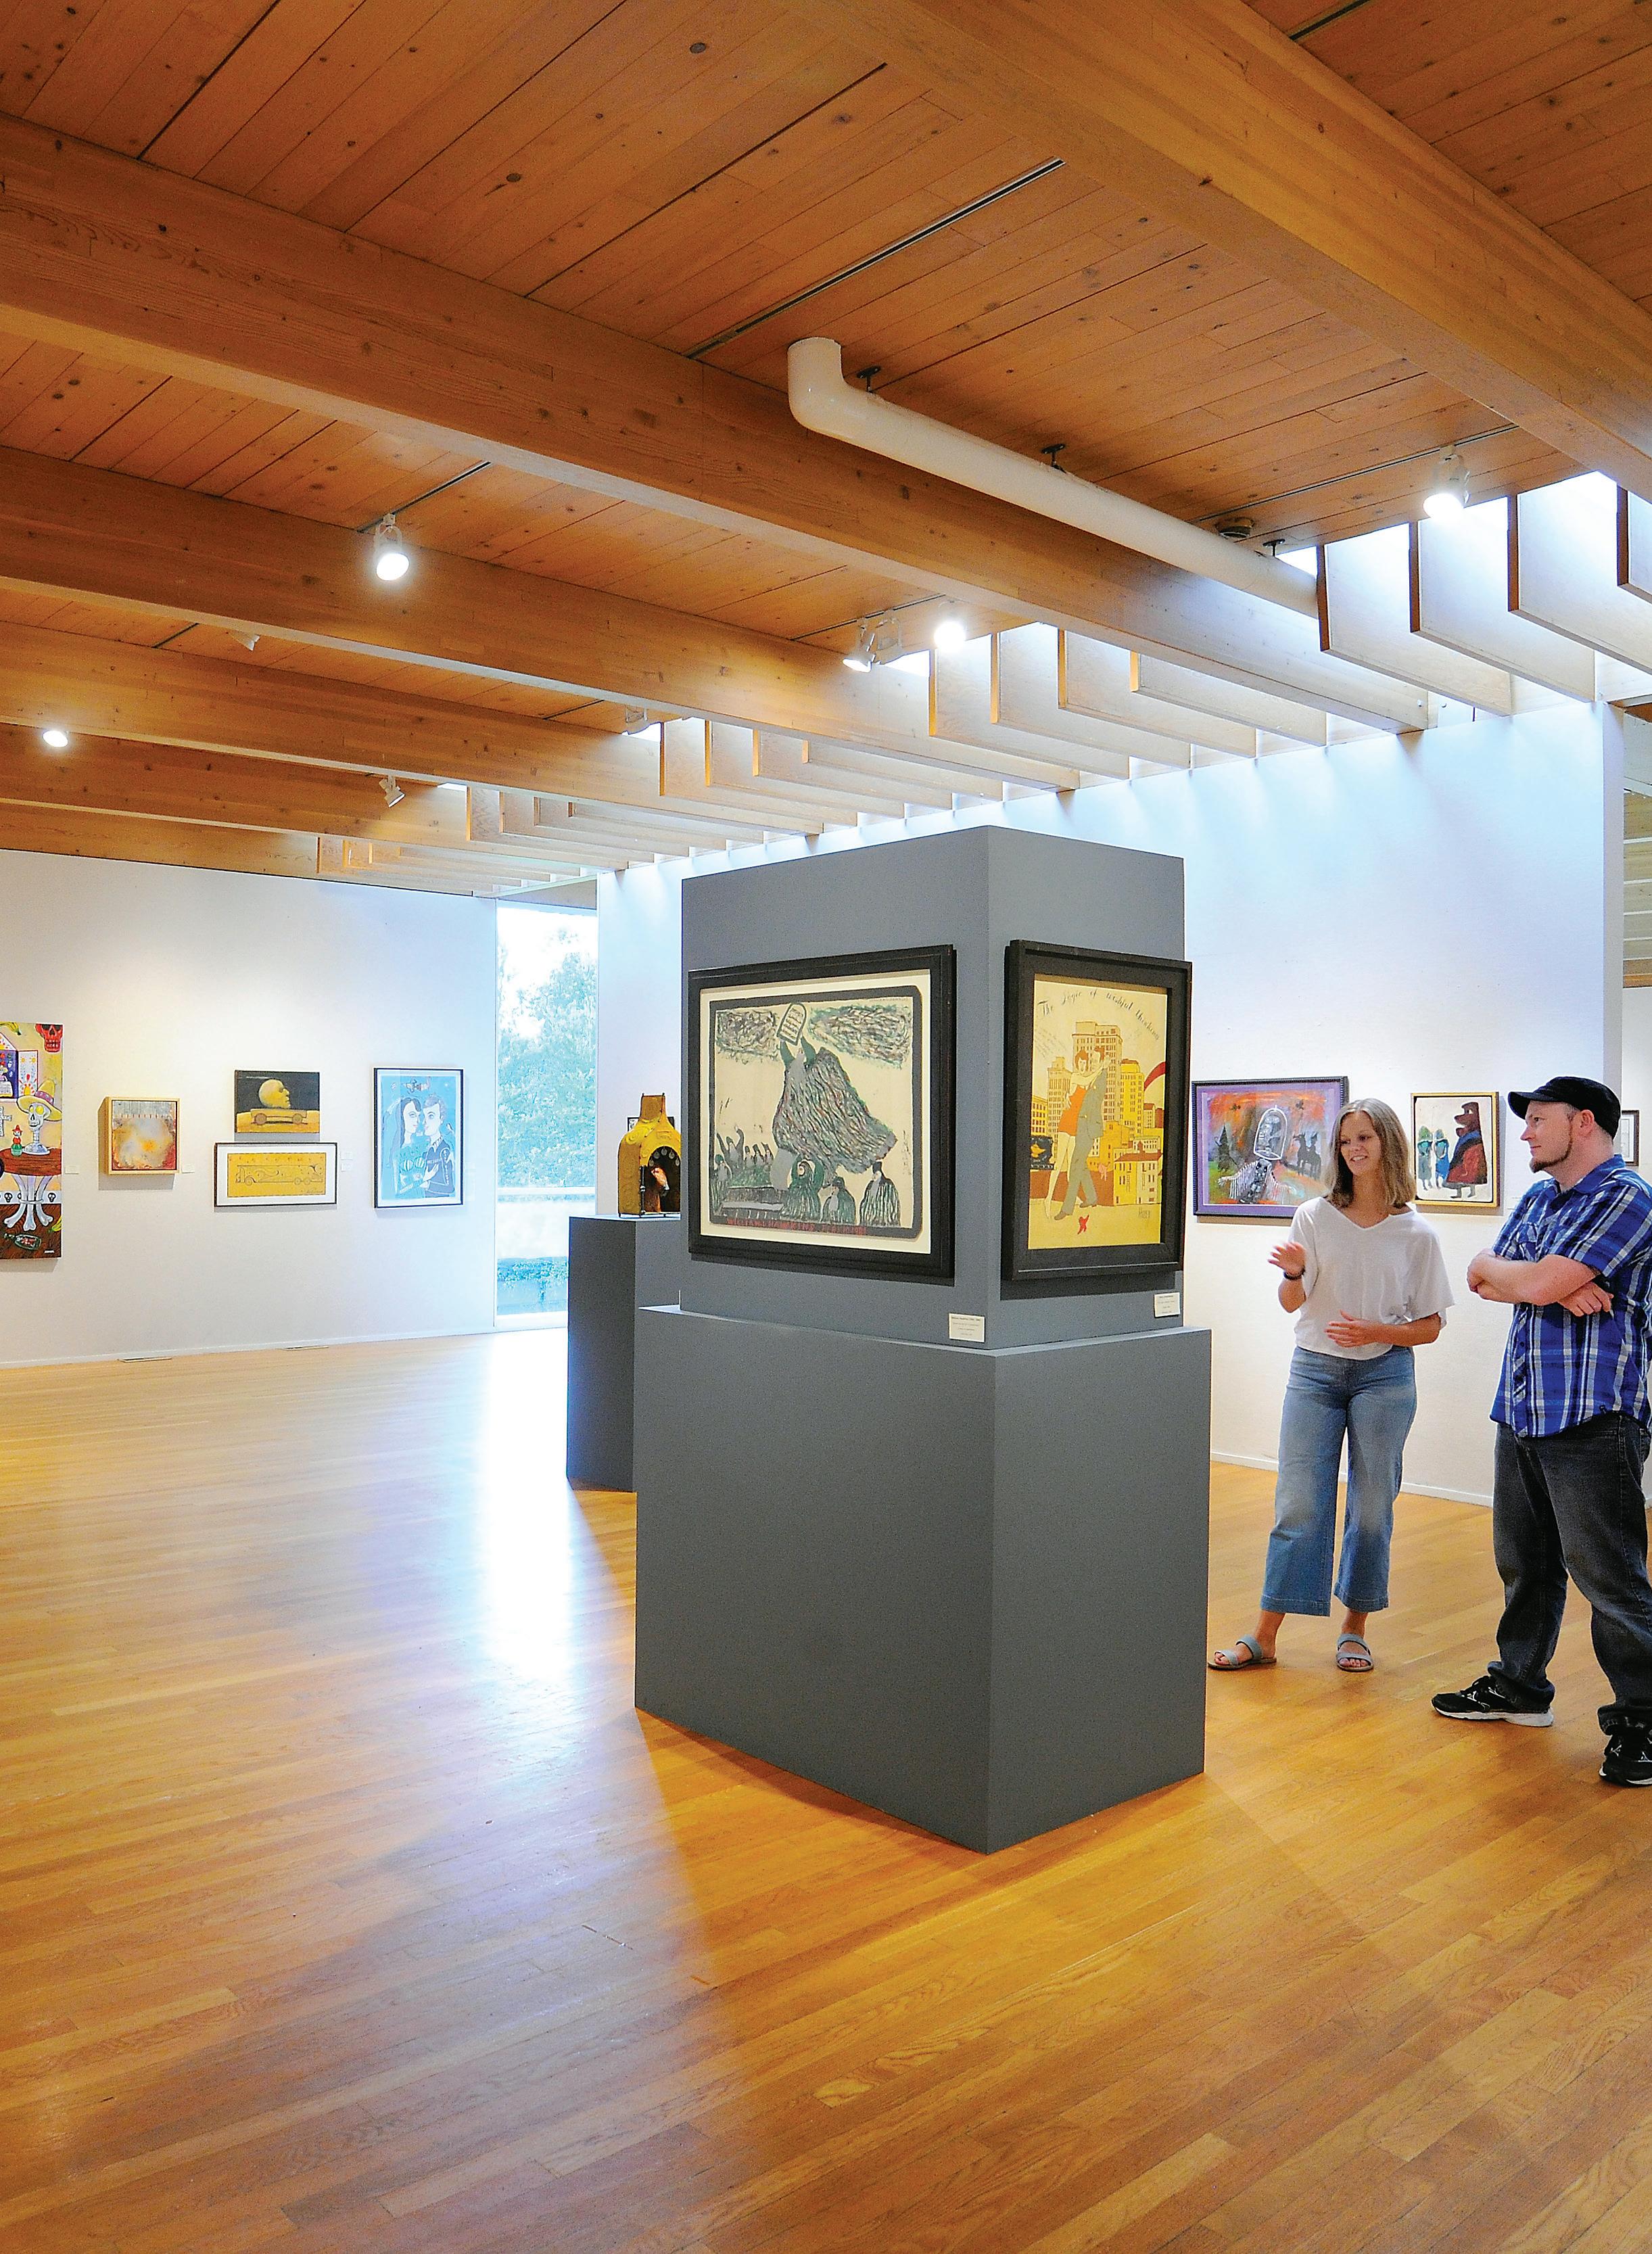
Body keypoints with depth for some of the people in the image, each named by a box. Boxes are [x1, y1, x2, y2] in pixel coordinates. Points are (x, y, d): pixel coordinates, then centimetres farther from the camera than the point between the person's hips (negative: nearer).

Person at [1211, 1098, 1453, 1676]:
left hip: (1384, 1375, 0)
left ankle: (1354, 1629, 24)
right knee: (1298, 1503, 0)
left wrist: (1376, 1332, -16)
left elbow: (1430, 1326, 1)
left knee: (1372, 1507, 7)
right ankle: (1265, 1637, 5)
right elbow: (1291, 1303, -1)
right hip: (1315, 1371, 0)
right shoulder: (1315, 1217, 0)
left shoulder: (1416, 1234, -2)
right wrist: (1294, 1274, -23)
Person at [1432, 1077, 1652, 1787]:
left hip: (1592, 1421, -8)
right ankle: (1519, 1686, 32)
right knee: (1524, 1563, 18)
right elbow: (1483, 1278, 9)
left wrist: (1495, 1269, 3)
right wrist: (1560, 1289, -9)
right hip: (1522, 1412, 8)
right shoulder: (1537, 1197, 16)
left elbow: (1532, 1284, -20)